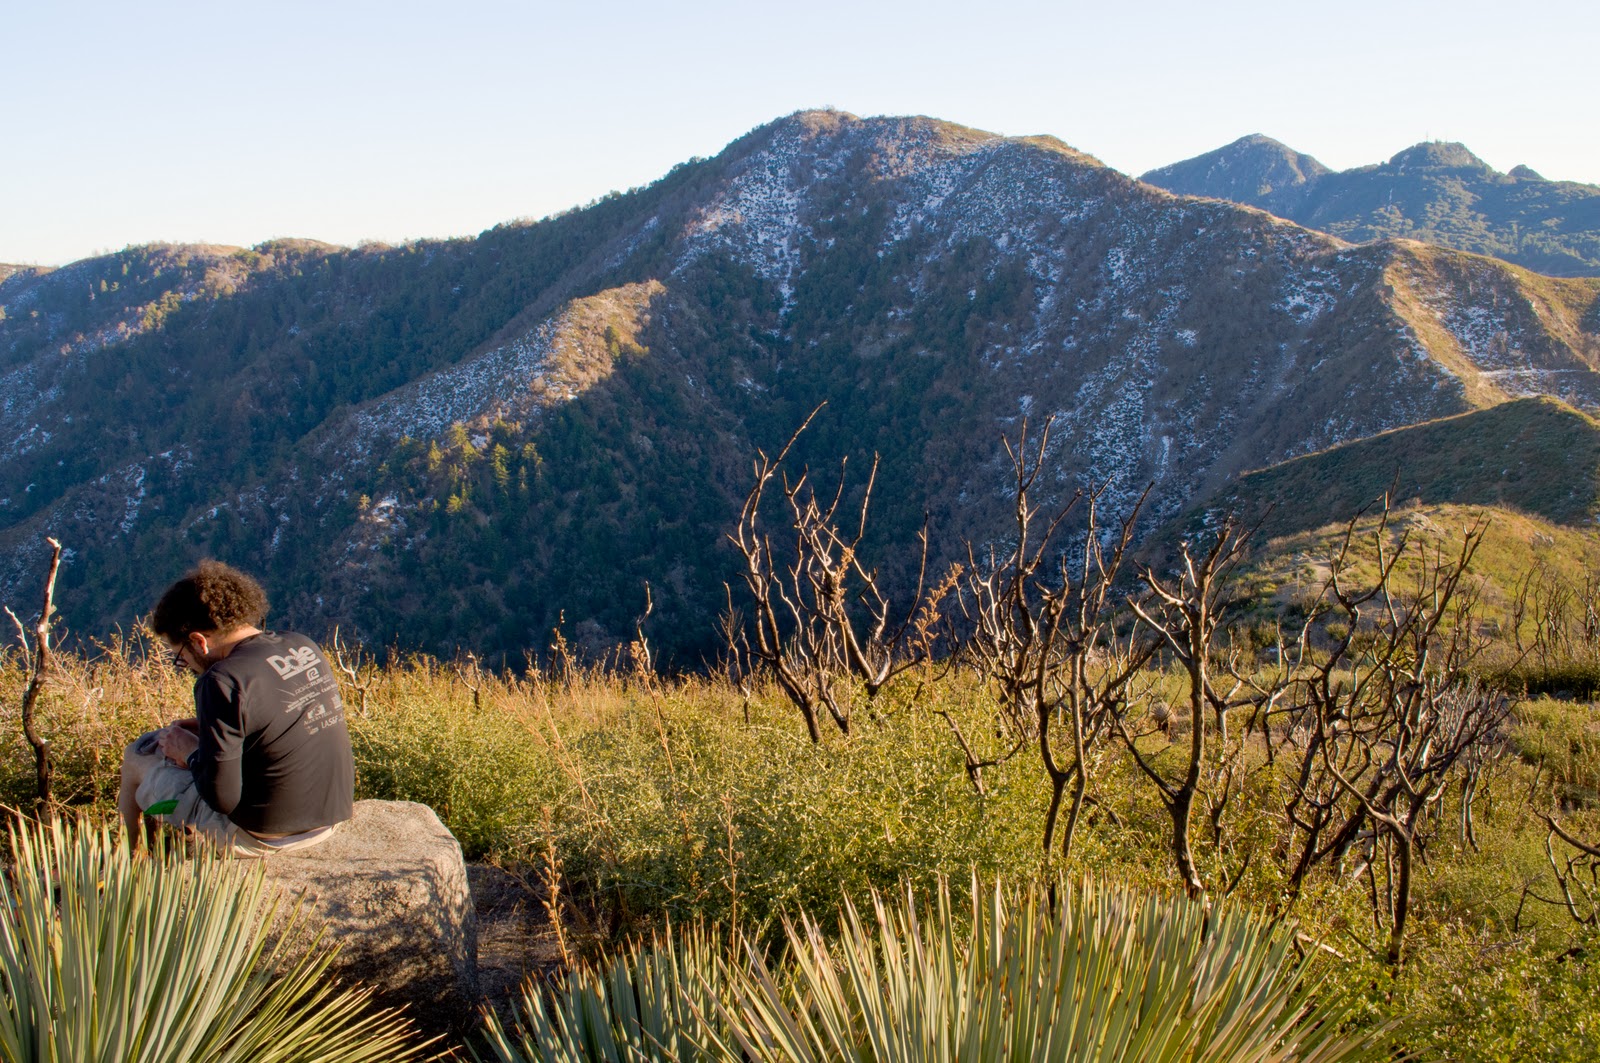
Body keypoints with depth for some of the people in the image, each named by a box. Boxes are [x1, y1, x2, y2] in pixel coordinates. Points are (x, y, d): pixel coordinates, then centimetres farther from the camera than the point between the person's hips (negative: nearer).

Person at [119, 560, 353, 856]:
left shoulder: (223, 683, -21)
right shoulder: (303, 647, 1)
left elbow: (221, 796, -21)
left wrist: (191, 753, -2)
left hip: (257, 836, -8)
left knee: (136, 757, 16)